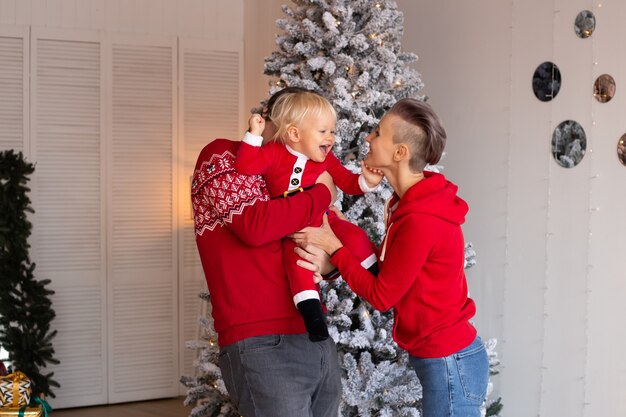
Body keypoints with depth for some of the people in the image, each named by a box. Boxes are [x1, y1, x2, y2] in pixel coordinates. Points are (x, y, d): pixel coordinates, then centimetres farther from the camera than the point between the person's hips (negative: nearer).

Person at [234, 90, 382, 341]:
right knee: (295, 253, -31)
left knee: (354, 235, -20)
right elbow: (244, 166, -14)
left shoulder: (326, 159, 8)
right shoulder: (273, 154, -3)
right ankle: (311, 310, -33)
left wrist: (366, 181, -9)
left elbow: (347, 181, 11)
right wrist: (254, 134, -20)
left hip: (323, 220, 3)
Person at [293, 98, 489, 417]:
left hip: (449, 363, -9)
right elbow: (388, 265, 6)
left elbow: (382, 296, -16)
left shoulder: (421, 221, -26)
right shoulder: (411, 200, 4)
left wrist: (332, 247, -11)